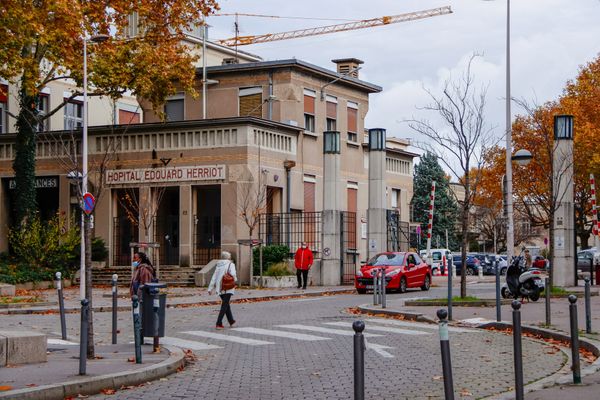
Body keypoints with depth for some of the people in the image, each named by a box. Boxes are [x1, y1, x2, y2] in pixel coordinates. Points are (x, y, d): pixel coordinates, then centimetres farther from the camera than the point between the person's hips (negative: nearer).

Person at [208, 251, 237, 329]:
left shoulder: (218, 266, 12)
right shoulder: (231, 264, -5)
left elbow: (214, 278, 8)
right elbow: (233, 275, -18)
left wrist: (210, 288, 7)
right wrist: (235, 279, 4)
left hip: (220, 289, 6)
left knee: (226, 304, 21)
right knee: (224, 305, -5)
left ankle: (231, 321, 34)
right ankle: (219, 323, -13)